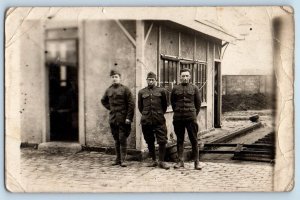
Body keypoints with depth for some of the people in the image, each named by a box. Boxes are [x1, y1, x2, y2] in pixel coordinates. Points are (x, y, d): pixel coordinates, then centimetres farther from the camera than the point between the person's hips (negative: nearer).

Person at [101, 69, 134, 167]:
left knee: (122, 140, -4)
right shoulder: (108, 90, 10)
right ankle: (118, 159, 18)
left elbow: (131, 104, -7)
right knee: (116, 140, 10)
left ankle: (123, 160, 1)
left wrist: (129, 118, -12)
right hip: (113, 119, 4)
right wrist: (110, 108, 13)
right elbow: (103, 101, 28)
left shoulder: (125, 89, -3)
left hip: (123, 119, -4)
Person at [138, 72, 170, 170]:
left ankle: (161, 161, 7)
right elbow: (140, 106, 17)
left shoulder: (161, 91, 4)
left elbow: (165, 105, 13)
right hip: (146, 121, 1)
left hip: (159, 121, -1)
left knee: (162, 141, -4)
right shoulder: (141, 92, 7)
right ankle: (153, 160, 20)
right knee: (150, 142, 8)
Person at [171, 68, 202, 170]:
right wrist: (177, 112, 12)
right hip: (178, 118, 1)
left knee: (194, 140, 0)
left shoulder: (194, 88, 5)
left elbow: (198, 103, 11)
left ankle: (196, 162, 7)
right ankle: (180, 161, 16)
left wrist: (194, 114, 8)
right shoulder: (175, 88, 5)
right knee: (179, 140, 7)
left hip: (191, 118, -1)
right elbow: (172, 102, 15)